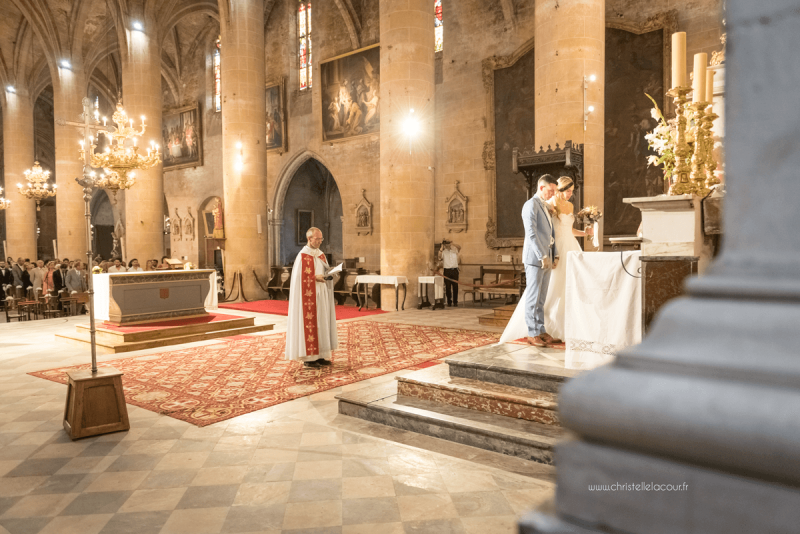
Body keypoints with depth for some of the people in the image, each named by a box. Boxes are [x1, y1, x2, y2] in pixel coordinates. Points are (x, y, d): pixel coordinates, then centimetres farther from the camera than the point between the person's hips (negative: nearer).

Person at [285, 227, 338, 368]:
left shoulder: (321, 254, 14)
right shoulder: (302, 256, -10)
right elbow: (299, 277, -14)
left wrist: (329, 274, -4)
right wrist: (315, 278, -22)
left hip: (321, 294, 8)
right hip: (308, 295, -8)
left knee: (322, 322, 8)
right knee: (310, 323, -6)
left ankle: (320, 355, 15)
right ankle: (308, 358, 1)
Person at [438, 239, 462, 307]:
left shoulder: (454, 250, 9)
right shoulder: (443, 252, 3)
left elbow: (459, 247, -6)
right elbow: (440, 256, -16)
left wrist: (451, 243, -7)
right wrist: (442, 247, -15)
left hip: (454, 270, 0)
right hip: (447, 270, 0)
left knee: (455, 286, -1)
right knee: (448, 287, 2)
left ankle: (455, 302, 3)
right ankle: (449, 302, 11)